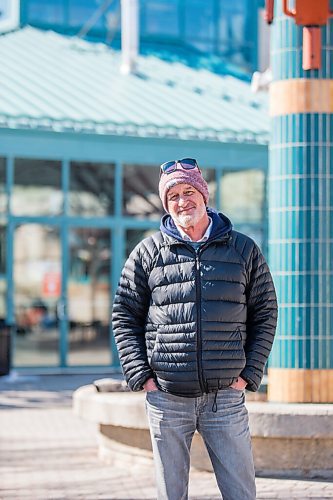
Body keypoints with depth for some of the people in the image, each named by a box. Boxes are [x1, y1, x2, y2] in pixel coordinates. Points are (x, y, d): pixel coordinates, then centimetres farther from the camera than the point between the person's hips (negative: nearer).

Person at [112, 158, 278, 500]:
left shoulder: (244, 250, 6)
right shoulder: (148, 253, 4)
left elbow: (265, 314, 10)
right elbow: (124, 316, 8)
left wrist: (250, 374, 1)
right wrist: (141, 376, -1)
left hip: (226, 397, 0)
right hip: (166, 398, 0)